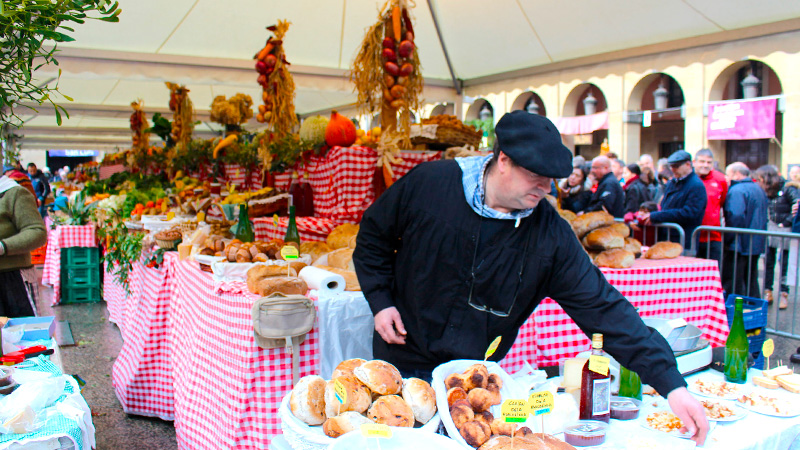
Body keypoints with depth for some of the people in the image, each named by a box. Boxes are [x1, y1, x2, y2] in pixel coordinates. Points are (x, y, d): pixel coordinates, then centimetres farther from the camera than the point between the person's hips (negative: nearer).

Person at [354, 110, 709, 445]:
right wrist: (380, 301, -9)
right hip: (404, 362, 0)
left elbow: (601, 307, -16)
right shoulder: (429, 183, -16)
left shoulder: (550, 234, -14)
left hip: (476, 375, 1)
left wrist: (671, 384, -20)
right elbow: (373, 235, 0)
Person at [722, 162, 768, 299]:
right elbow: (764, 218, 24)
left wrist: (727, 238, -19)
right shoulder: (758, 189, 16)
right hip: (757, 244, 10)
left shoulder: (736, 191, -15)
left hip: (739, 246, -9)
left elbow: (736, 216, -27)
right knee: (751, 282, 17)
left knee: (731, 284, -4)